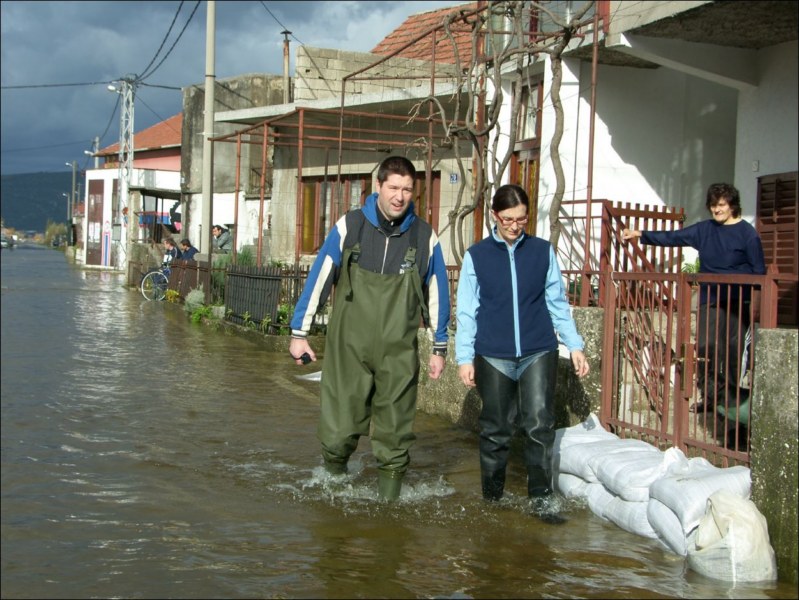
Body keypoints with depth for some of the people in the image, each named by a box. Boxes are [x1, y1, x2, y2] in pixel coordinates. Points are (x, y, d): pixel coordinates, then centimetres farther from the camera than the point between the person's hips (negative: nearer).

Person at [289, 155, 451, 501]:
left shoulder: (425, 237, 1)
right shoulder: (349, 226, -3)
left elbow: (437, 292, 11)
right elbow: (319, 279, 2)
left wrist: (439, 348, 13)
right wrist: (299, 332, 2)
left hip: (398, 354, 1)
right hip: (348, 347, -1)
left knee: (394, 433, 3)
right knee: (340, 427, 2)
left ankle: (388, 495, 18)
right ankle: (333, 478, 30)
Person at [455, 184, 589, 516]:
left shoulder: (543, 251, 6)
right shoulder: (477, 255, 4)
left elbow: (557, 303, 12)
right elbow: (466, 311, 5)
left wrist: (574, 345, 7)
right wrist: (464, 357, 0)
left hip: (539, 352, 0)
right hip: (493, 356, 0)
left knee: (539, 425, -7)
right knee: (495, 429, 7)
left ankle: (540, 498, 3)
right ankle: (492, 498, 21)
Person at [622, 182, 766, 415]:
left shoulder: (747, 233, -3)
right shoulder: (704, 230, 10)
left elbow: (758, 270, -3)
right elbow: (672, 237, 10)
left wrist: (755, 300, -11)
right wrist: (640, 235, 2)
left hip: (737, 302, -4)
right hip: (709, 299, 4)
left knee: (734, 348, 0)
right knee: (705, 346, -6)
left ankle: (732, 397, 11)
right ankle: (712, 395, 4)